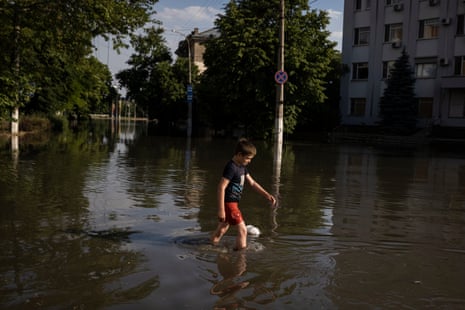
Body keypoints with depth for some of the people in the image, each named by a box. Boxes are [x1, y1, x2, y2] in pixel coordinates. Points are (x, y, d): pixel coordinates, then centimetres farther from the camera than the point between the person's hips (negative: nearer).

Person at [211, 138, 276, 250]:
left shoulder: (242, 167, 11)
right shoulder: (231, 167, -19)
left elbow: (252, 183, 18)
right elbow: (221, 187, -23)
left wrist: (267, 195, 10)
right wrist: (221, 209, -24)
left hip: (233, 202, 10)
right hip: (229, 203, -10)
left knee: (222, 229, 20)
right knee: (242, 230, -7)